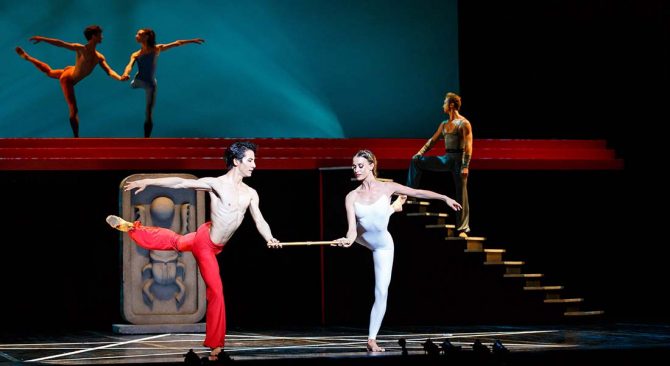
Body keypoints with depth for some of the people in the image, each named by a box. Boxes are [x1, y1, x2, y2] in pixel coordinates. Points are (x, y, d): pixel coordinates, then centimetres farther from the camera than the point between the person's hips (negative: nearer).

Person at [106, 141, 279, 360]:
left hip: (214, 248, 5)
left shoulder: (251, 194, -1)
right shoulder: (216, 183, -18)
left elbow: (259, 221, -3)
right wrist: (147, 182, -18)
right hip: (203, 240, -5)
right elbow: (179, 183, -17)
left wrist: (269, 239, -25)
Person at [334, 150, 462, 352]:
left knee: (382, 293, -3)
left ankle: (372, 339, 2)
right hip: (362, 239, 1)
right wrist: (349, 238, -48)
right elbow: (352, 227, -24)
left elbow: (417, 193, -8)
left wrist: (445, 198, -8)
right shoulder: (352, 197, -17)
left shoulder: (387, 188, -17)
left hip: (383, 244, -1)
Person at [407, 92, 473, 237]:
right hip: (446, 158, 7)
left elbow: (468, 146, -15)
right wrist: (420, 152, 7)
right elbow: (433, 140, 20)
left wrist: (465, 166, -23)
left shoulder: (464, 123, -9)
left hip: (459, 158, -7)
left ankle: (463, 229, -1)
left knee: (461, 194, -4)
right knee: (416, 160, 1)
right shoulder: (444, 125, 14)